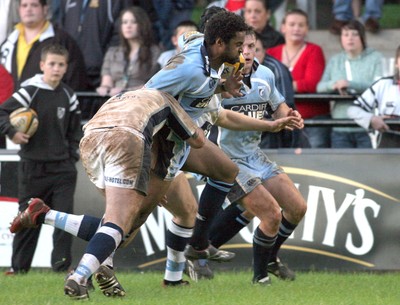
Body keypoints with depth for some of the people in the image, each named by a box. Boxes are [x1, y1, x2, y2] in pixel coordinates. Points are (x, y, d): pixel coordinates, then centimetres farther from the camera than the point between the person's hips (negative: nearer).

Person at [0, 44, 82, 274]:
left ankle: (62, 265, -1)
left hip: (62, 167, 3)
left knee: (65, 216, -6)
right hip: (33, 167, -3)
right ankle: (19, 266, 15)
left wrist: (73, 154, 8)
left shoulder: (68, 96, 6)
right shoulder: (29, 92, -8)